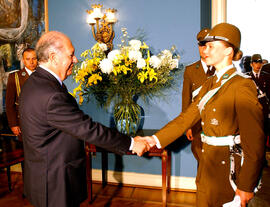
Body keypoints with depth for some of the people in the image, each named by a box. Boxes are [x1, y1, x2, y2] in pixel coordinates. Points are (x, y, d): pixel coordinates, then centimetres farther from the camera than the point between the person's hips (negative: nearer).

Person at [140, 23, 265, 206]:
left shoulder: (242, 86, -16)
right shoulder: (210, 84, 9)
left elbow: (255, 142, -19)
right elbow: (187, 117, 7)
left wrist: (246, 187, -18)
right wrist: (156, 139, -3)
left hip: (228, 169, -7)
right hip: (208, 164, 8)